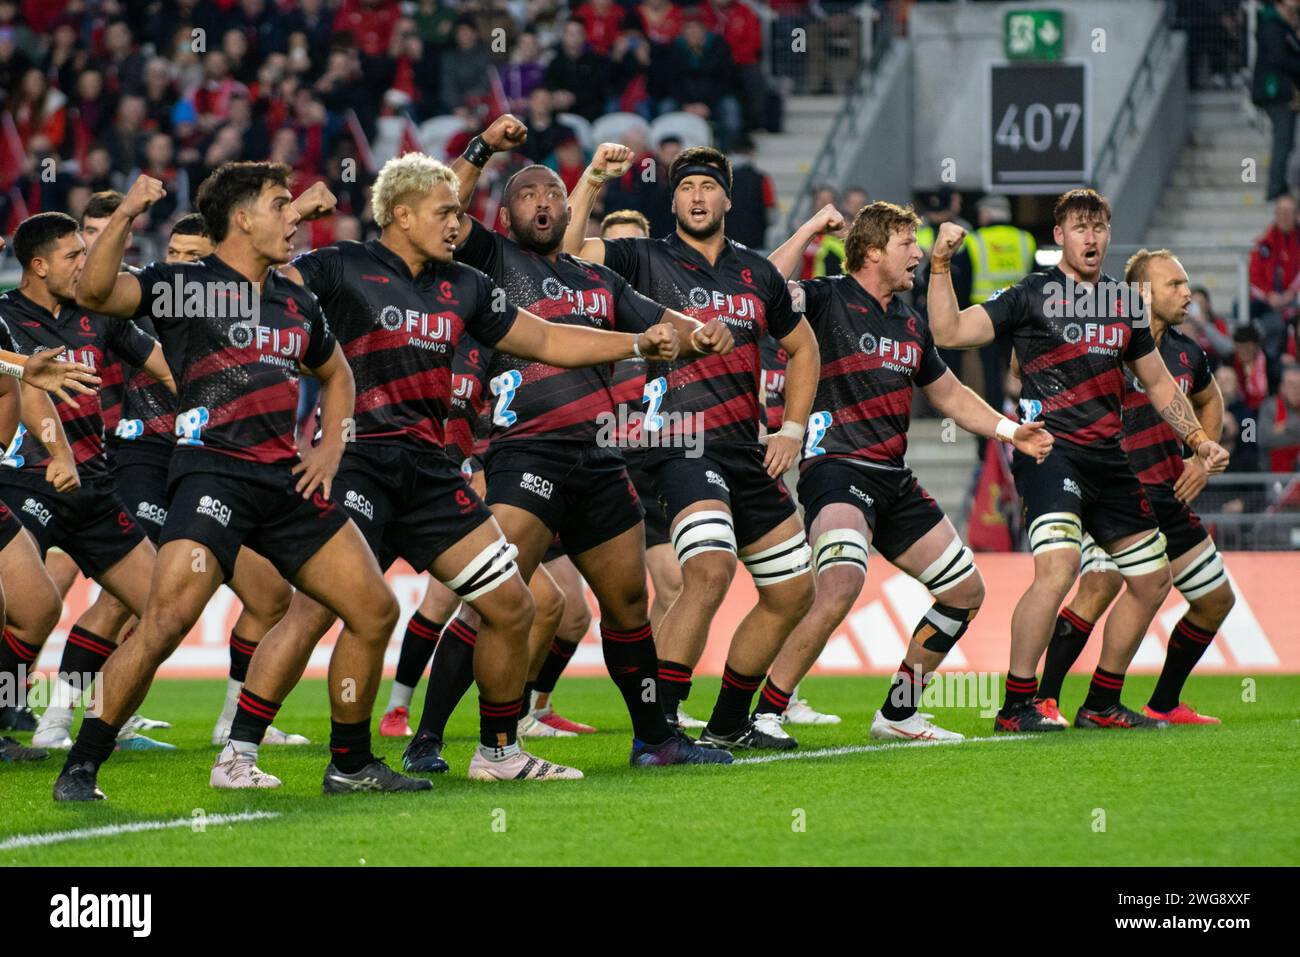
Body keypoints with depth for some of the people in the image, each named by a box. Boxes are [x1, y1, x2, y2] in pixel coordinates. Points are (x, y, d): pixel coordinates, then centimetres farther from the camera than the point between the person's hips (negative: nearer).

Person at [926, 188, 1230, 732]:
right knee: (1058, 566, -26)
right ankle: (1017, 706, -18)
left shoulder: (1126, 303, 14)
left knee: (1152, 580, 10)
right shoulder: (1031, 295, -2)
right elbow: (949, 332, -9)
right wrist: (941, 265, -18)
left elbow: (1157, 382, 25)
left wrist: (1199, 440, 17)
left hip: (1107, 459, 7)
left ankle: (1102, 705, 23)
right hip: (1049, 449, -7)